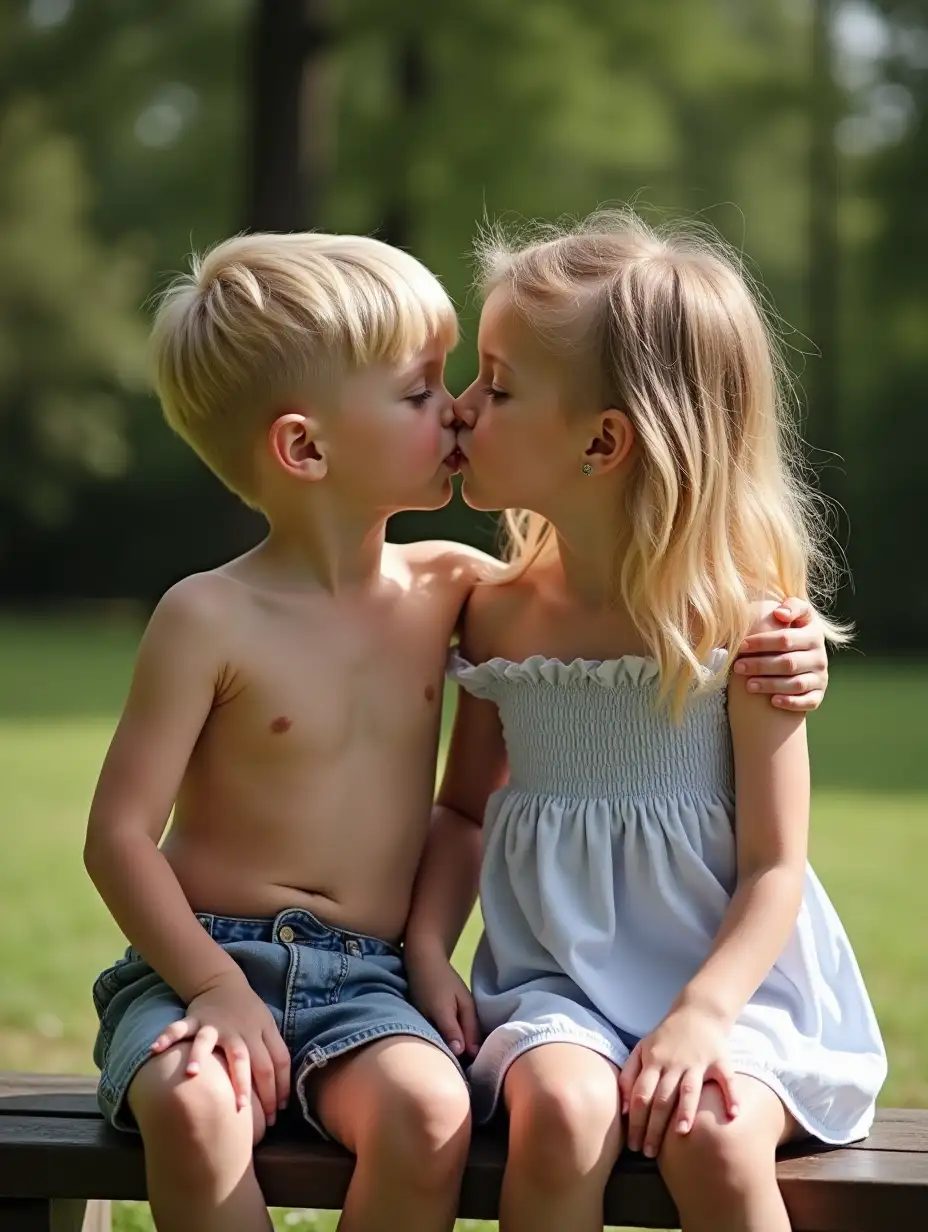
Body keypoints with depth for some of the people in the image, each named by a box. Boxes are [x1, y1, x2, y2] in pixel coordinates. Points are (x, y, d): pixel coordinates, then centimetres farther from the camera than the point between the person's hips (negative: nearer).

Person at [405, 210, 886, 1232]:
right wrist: (427, 945, 1)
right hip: (559, 982, 3)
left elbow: (774, 868, -8)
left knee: (714, 1134, -32)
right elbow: (465, 809, 18)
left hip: (728, 980, -3)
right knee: (562, 1107, -29)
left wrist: (700, 1018, -21)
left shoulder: (741, 624, -9)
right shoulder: (499, 617, 4)